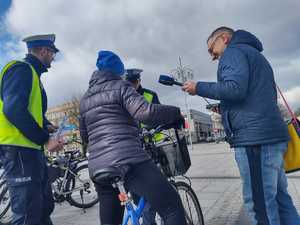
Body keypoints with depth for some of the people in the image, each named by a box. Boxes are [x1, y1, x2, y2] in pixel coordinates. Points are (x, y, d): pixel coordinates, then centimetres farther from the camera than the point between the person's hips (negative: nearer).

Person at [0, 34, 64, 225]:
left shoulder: (31, 73, 23)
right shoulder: (22, 69, -9)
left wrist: (46, 126, 8)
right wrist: (45, 139, -20)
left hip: (31, 148, 10)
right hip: (19, 149, -10)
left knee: (45, 206, 17)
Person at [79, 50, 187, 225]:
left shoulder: (85, 99, 23)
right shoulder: (120, 86, 3)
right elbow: (145, 112, -16)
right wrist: (175, 113, -2)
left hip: (97, 167, 8)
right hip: (128, 160, -8)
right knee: (172, 207, -5)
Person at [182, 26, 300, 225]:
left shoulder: (233, 51, 0)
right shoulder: (255, 54, 29)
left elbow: (235, 88, -18)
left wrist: (199, 87, -6)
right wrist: (225, 107, 25)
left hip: (254, 136, -10)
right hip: (273, 134, 10)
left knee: (260, 204, -4)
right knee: (279, 198, 15)